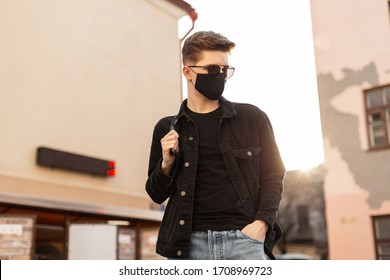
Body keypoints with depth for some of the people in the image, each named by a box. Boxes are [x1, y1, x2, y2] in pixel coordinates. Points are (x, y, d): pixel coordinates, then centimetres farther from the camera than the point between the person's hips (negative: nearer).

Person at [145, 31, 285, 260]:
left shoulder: (253, 118, 8)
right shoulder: (168, 129, 11)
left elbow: (273, 176, 11)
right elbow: (157, 195, 16)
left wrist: (262, 222, -5)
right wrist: (166, 164, -4)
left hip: (243, 237, -1)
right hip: (188, 242, 1)